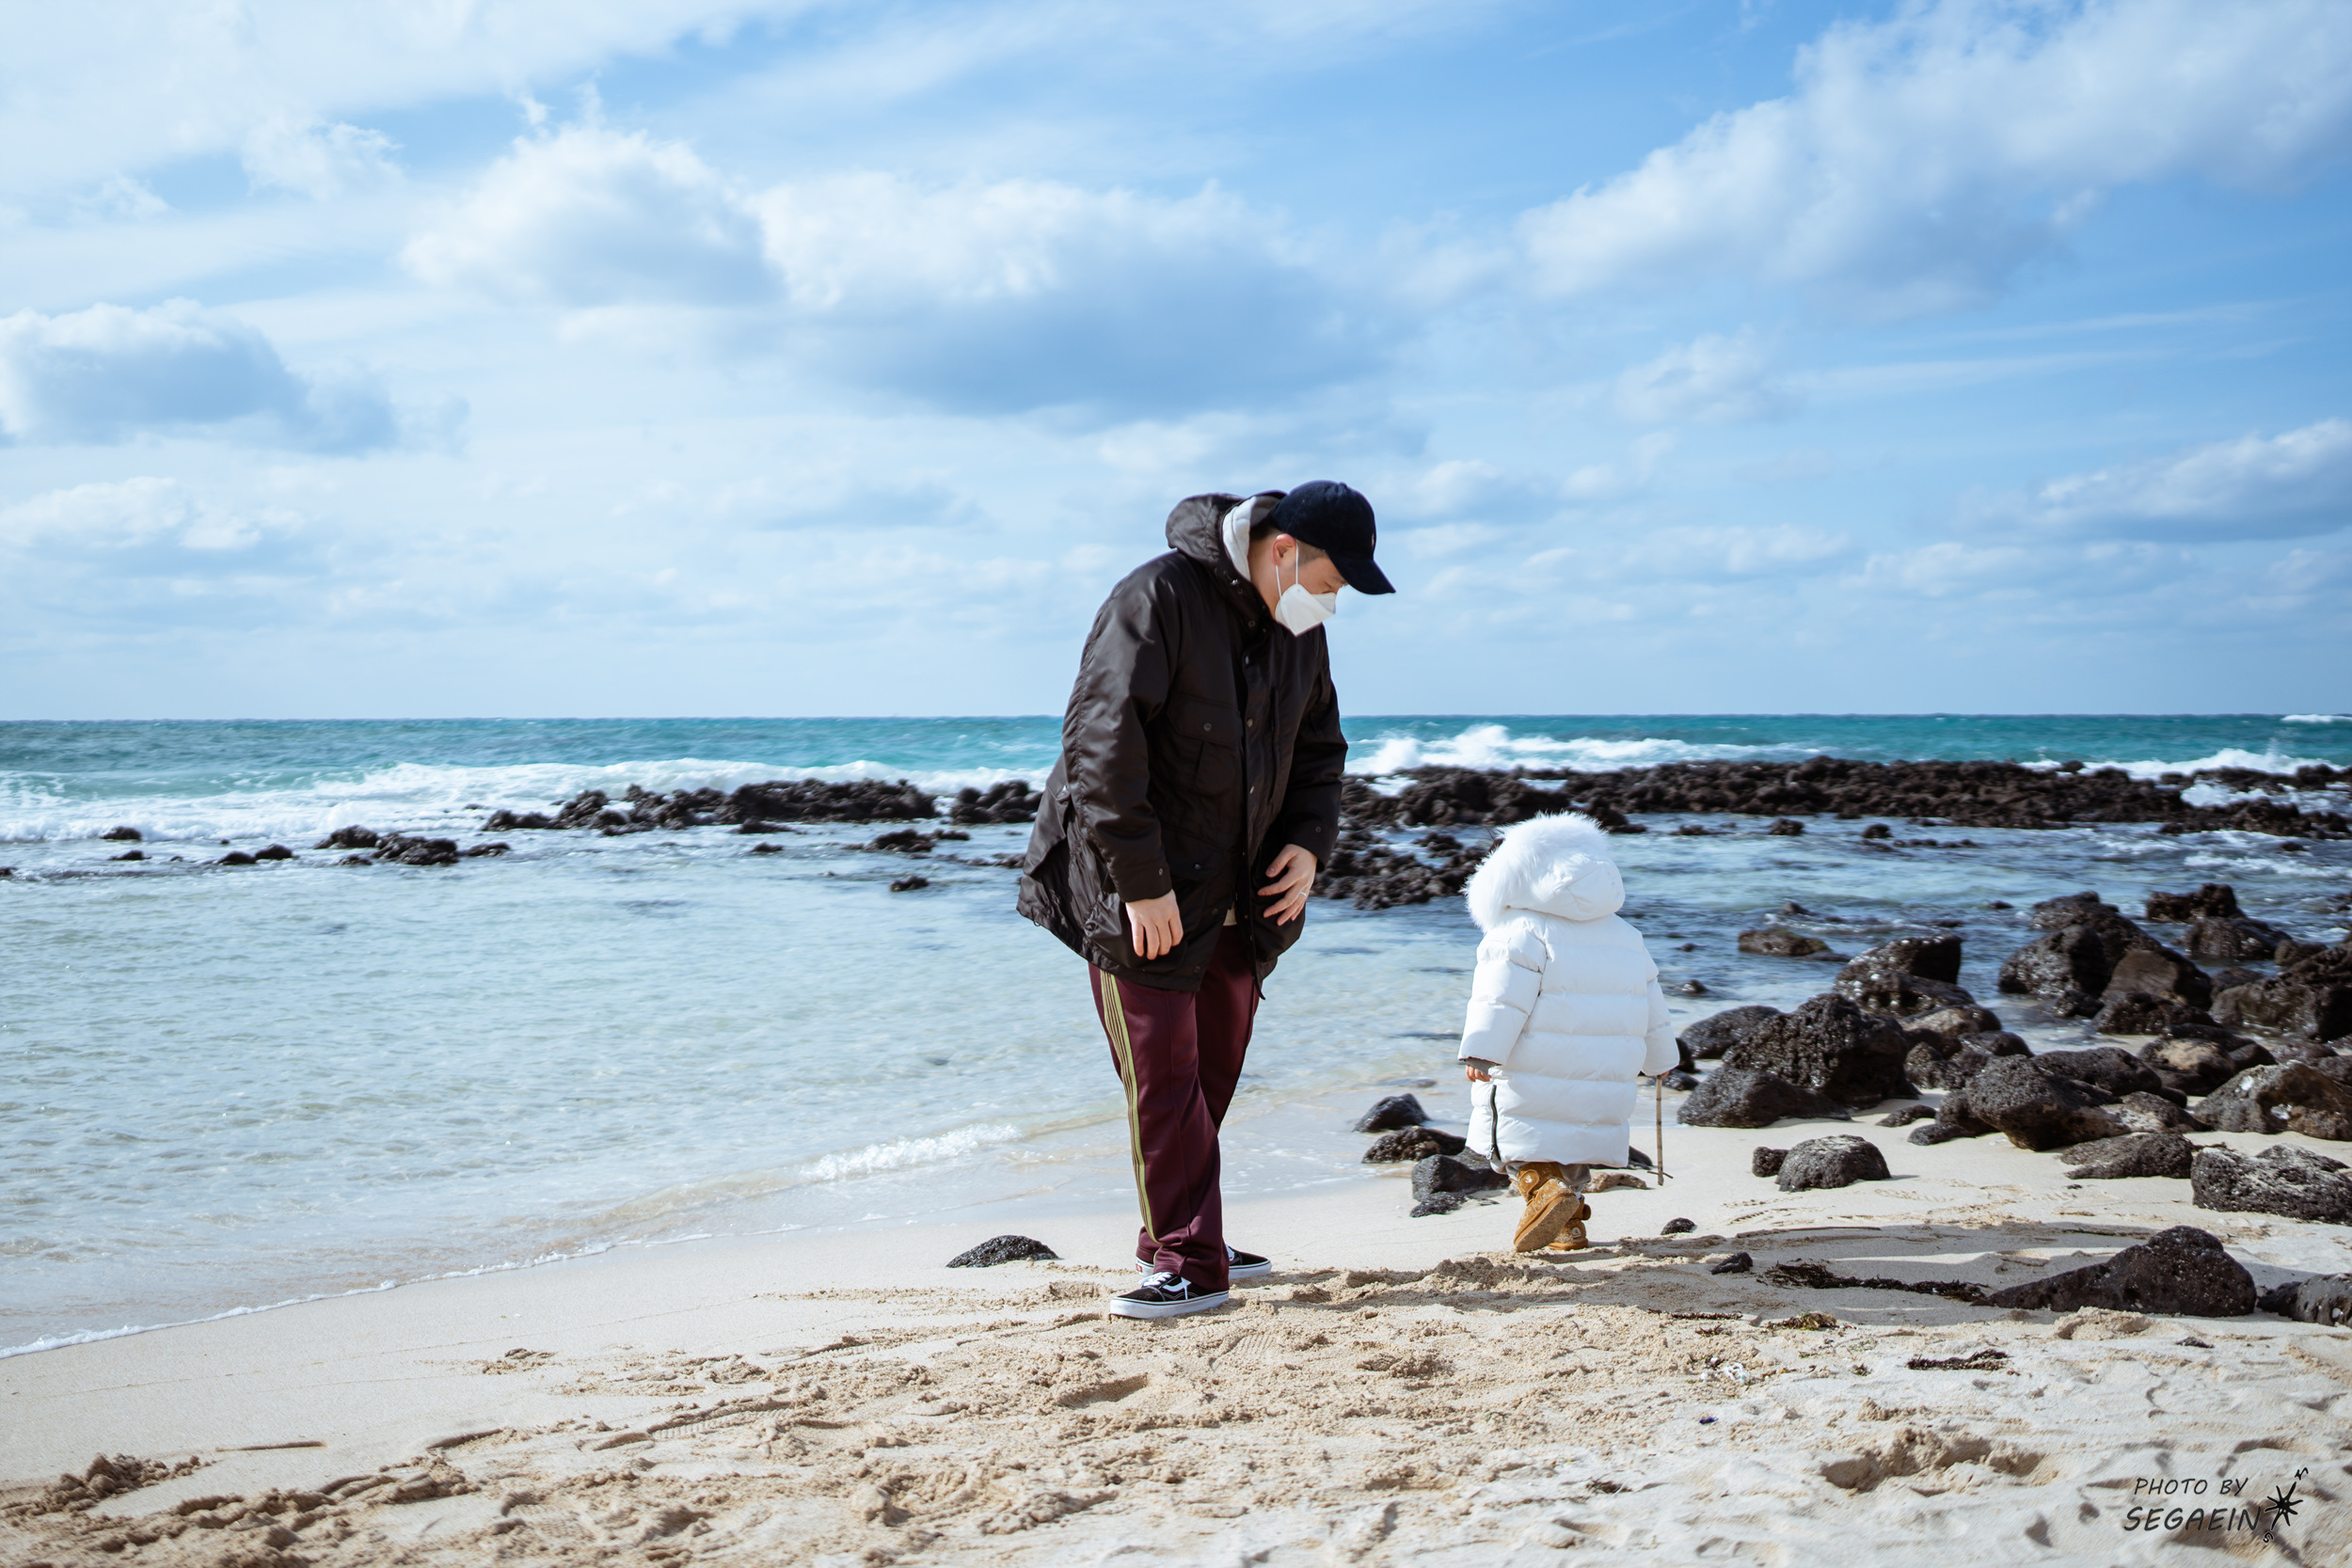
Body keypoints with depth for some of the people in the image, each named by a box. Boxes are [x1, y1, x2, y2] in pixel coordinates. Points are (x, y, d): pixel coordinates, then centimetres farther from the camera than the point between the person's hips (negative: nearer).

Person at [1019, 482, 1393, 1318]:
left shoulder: (1298, 632, 6)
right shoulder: (1157, 598, -19)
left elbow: (1317, 747, 20)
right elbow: (1100, 744, -23)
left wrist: (1309, 842, 2)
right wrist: (1141, 882, -23)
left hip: (1238, 895, 8)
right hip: (1138, 884, -8)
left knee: (1214, 1067, 13)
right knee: (1162, 1075, -5)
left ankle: (1178, 1239, 26)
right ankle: (1187, 1261, 2)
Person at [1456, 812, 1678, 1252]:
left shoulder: (1523, 932, -5)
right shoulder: (1626, 937, 16)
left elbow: (1502, 998, -17)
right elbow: (1650, 1008, 23)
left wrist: (1480, 1052, -22)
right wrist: (1661, 1056, 36)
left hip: (1531, 1081, -6)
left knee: (1516, 1140, -3)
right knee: (1572, 1139, 19)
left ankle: (1542, 1187, -28)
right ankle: (1569, 1223, 11)